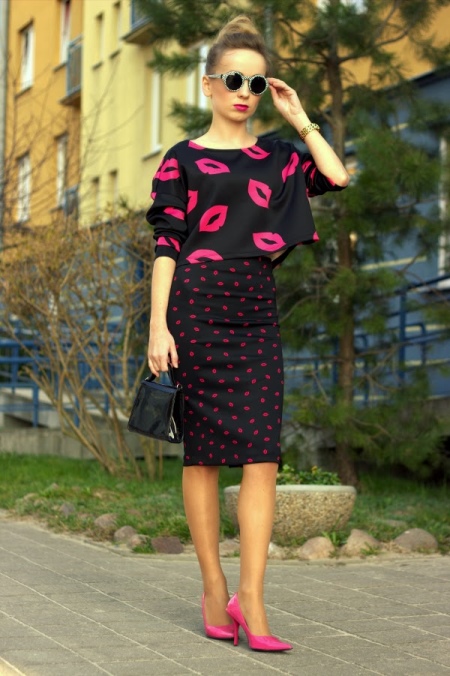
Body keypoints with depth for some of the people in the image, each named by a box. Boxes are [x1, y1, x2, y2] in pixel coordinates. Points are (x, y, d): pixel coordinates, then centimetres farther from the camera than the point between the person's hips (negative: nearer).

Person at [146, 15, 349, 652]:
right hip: (197, 307, -3)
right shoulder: (183, 159, 6)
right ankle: (214, 589, 11)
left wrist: (300, 117, 8)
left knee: (262, 457, -8)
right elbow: (166, 243, 0)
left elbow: (337, 177, -1)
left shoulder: (276, 156, 16)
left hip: (256, 313, 3)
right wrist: (158, 325, -9)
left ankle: (251, 602, -7)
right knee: (203, 453, 1)